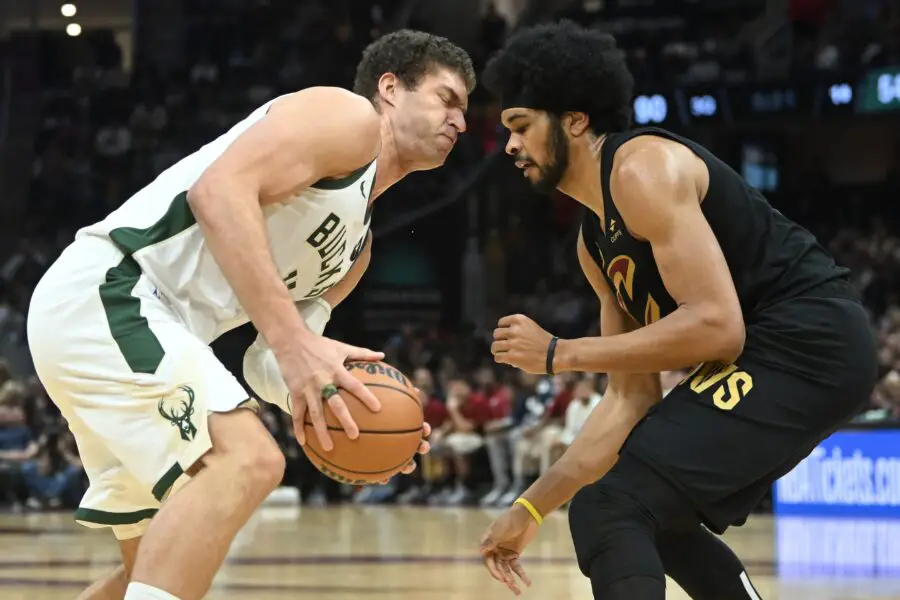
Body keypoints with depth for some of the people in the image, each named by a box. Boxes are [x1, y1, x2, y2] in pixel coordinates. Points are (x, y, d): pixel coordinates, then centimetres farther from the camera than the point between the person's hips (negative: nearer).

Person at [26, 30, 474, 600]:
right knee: (246, 459, -27)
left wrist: (368, 410, 2)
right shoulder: (348, 117, -4)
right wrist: (292, 340, -28)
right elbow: (218, 189, -21)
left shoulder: (354, 240, 24)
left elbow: (273, 356, 22)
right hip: (102, 292, -11)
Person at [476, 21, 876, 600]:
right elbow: (631, 399, 16)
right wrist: (531, 509, 12)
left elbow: (717, 327, -22)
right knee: (657, 517, 25)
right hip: (771, 351, 11)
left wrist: (559, 354, -16)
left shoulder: (642, 167, -13)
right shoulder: (597, 241, 17)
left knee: (606, 511, -17)